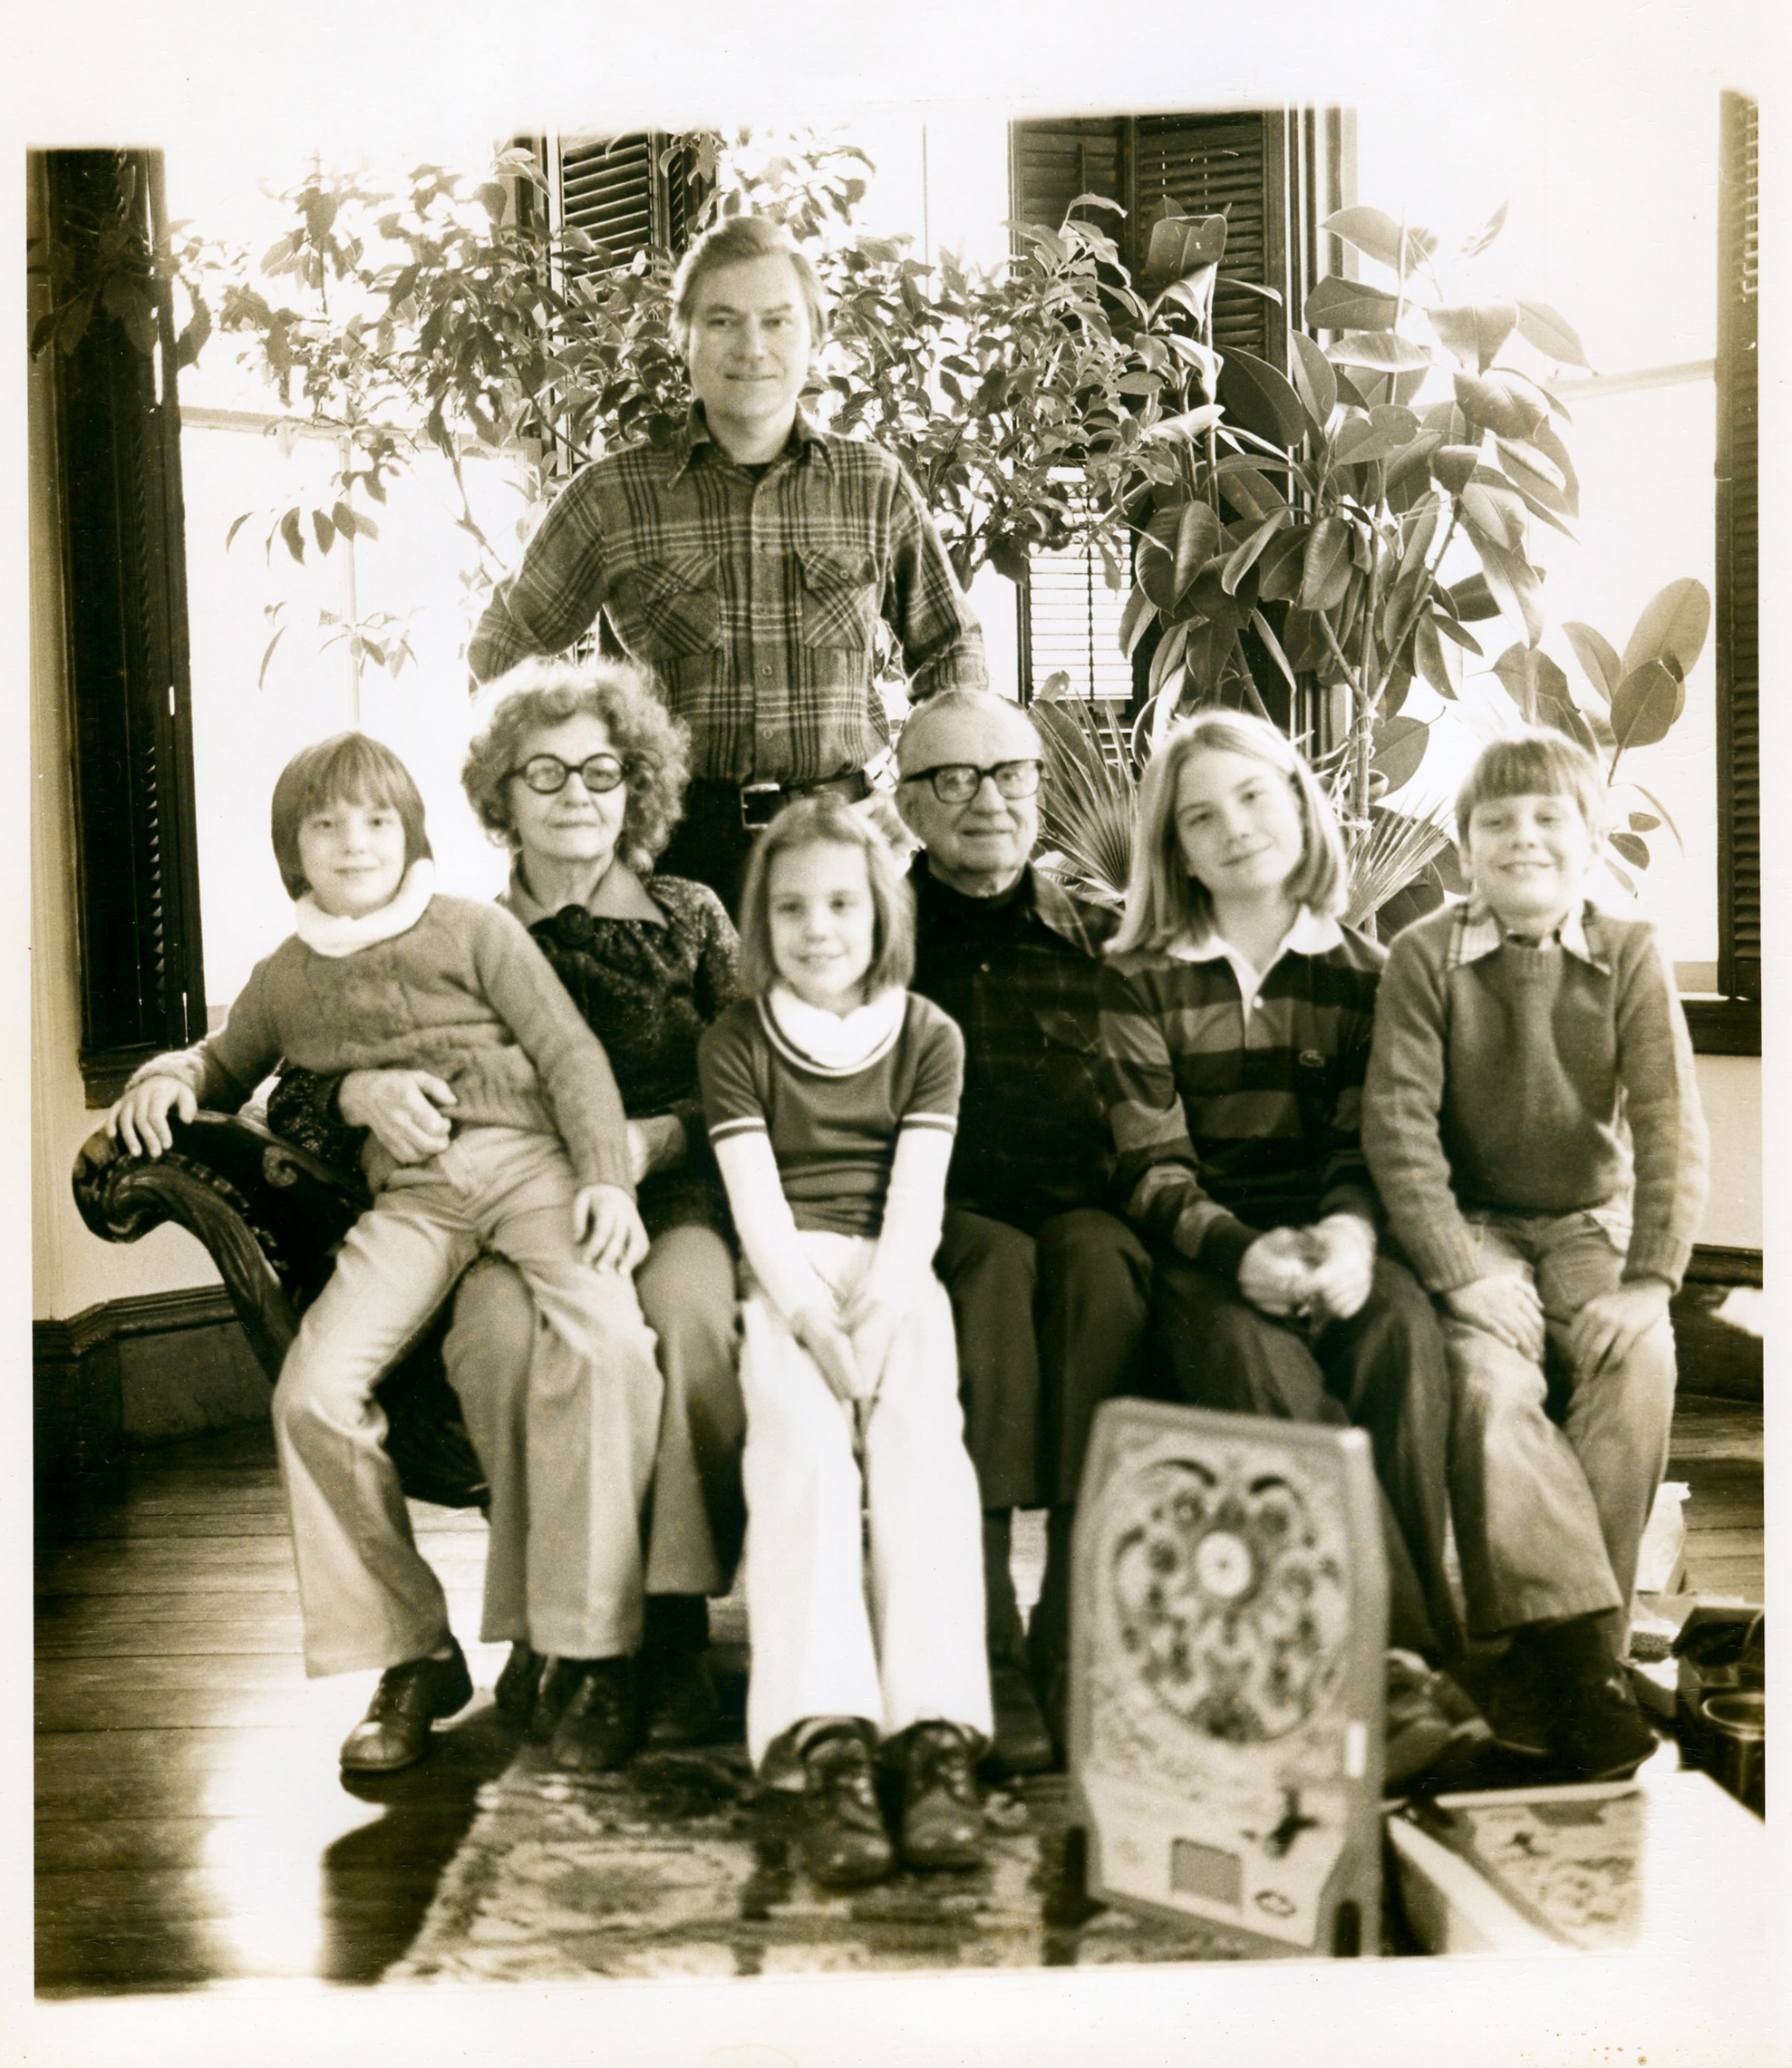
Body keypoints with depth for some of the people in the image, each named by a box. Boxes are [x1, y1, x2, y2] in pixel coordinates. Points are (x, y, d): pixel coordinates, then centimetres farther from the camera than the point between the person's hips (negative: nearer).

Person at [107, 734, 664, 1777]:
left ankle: (586, 1646, -21)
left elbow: (572, 1054, 5)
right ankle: (415, 1653, -4)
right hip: (409, 1196, 3)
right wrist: (170, 1075, 13)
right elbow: (228, 1064, 37)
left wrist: (608, 1179, -8)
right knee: (314, 1388, -20)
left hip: (527, 1158, -3)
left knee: (608, 1339, -32)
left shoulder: (474, 929, 10)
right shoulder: (285, 979, 20)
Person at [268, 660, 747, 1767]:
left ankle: (673, 1623, -27)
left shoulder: (690, 918, 16)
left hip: (674, 1202, 0)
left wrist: (658, 1137, -14)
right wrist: (361, 1089, -13)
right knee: (505, 1323, -34)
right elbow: (289, 1093, 12)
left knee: (687, 1300, -36)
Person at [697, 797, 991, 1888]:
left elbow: (918, 1203, -1)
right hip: (786, 1284, 0)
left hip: (894, 1279, 1)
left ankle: (938, 1730, -35)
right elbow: (760, 1208, -2)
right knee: (798, 1437, -30)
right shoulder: (736, 1044, 9)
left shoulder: (928, 1036, 10)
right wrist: (815, 1325, -19)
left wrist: (872, 1322, -19)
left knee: (922, 1432, -29)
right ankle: (828, 1740, -37)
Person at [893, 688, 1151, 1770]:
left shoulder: (1102, 938, 19)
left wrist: (1108, 1200, -8)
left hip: (1082, 1209, 1)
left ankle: (1081, 1648, -31)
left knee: (1097, 1259, -33)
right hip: (941, 1221, -1)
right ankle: (987, 1662, -35)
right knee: (1001, 1261, -35)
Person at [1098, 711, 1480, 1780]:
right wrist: (1239, 1251, -22)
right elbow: (1152, 1168, -1)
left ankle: (1391, 1649, -30)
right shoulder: (1138, 979, 8)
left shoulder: (1363, 973, 12)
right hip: (1203, 1255, -1)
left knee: (1404, 1327, -33)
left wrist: (1348, 1232, -21)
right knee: (1261, 1360, -35)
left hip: (1332, 1246, 2)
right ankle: (1410, 1661, -34)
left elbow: (1371, 1144, 4)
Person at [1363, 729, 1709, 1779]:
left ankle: (1552, 1644, -17)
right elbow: (1399, 1124, -11)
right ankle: (1586, 1657, -26)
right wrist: (1461, 1272, -20)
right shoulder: (1426, 956, -5)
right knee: (1490, 1378, -29)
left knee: (1640, 1357, -27)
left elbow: (1671, 1129, -6)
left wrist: (1651, 1277, -17)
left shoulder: (1631, 955, -1)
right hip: (1474, 1225, -1)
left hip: (1592, 1221, 1)